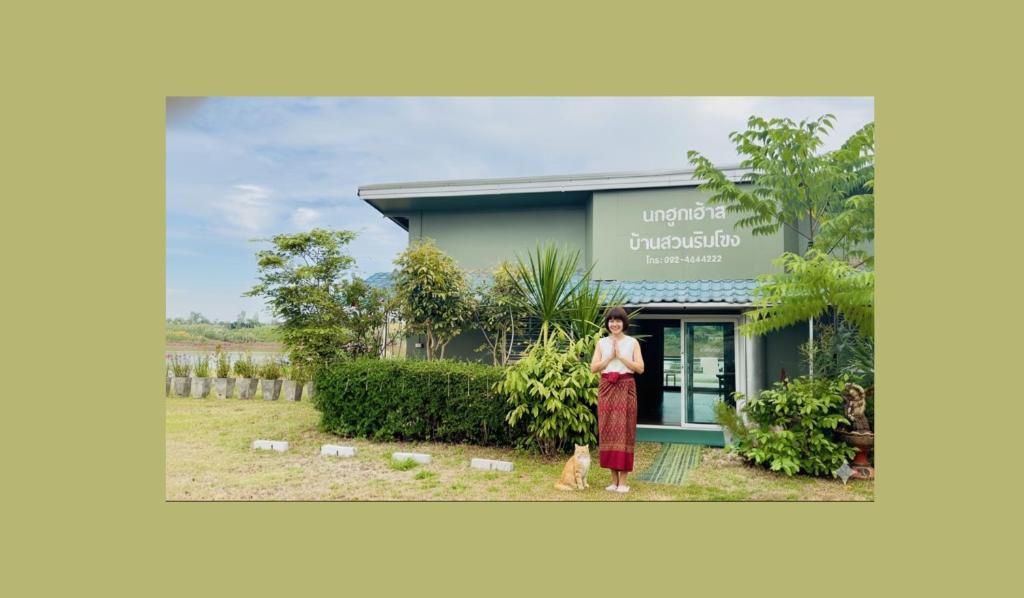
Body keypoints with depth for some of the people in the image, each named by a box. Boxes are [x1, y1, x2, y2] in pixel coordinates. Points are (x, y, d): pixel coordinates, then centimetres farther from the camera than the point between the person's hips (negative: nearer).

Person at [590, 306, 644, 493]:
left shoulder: (632, 342, 5)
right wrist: (610, 356, -8)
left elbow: (640, 368, -4)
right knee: (608, 430, 0)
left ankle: (623, 480, 0)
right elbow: (593, 367, 2)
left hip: (625, 388, -2)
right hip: (606, 388, 2)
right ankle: (614, 479, 9)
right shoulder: (601, 342, 9)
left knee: (624, 430, -5)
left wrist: (620, 356, -10)